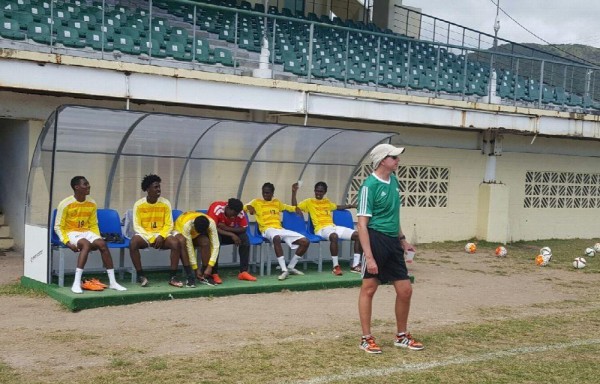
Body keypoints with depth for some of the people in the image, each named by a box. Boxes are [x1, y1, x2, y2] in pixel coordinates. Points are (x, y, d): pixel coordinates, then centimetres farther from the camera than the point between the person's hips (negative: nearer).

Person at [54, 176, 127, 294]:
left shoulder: (92, 204, 5)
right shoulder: (65, 204, -10)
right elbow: (58, 227, -7)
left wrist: (98, 239, -2)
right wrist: (67, 242, -20)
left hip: (87, 232, 5)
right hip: (71, 233, -4)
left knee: (102, 244, -26)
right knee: (86, 244, -36)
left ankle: (112, 282, -24)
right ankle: (76, 283, -40)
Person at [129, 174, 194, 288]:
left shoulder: (165, 203, 0)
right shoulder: (139, 204, -4)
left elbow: (169, 225, 1)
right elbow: (137, 226, -7)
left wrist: (161, 236, -17)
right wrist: (151, 238, -18)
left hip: (162, 235, 1)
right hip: (145, 235, -1)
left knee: (176, 243, -30)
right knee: (133, 243, -35)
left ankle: (173, 277, -20)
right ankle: (141, 275, -21)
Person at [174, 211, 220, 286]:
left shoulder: (211, 223, -33)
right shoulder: (187, 224, -41)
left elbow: (215, 245, -32)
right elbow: (189, 247, -37)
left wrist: (210, 267, -38)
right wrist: (196, 268, -34)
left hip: (195, 236, 3)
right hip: (180, 231, -3)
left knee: (205, 241, -30)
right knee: (182, 241, -37)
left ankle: (205, 275, -18)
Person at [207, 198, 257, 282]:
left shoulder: (239, 212, -18)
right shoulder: (216, 208, -31)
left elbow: (244, 228, -15)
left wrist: (226, 228, -30)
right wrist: (231, 235, -38)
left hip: (229, 232, 4)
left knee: (244, 238, -21)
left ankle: (243, 272, -17)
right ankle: (214, 273, -30)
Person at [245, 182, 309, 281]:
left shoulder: (277, 202, 27)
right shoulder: (256, 202, 15)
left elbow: (291, 208, 34)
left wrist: (297, 210, 11)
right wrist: (249, 207, -16)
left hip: (280, 229, 5)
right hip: (267, 229, -5)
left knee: (305, 242, -11)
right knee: (276, 238, -44)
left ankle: (290, 267, 2)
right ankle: (284, 270, -41)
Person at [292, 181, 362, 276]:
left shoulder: (327, 202, 24)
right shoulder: (309, 202, 9)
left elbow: (338, 207, 40)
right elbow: (295, 207, 0)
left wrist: (353, 206, 35)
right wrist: (294, 192, -9)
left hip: (333, 226, 6)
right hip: (321, 229, -6)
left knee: (358, 235, -10)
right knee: (334, 236, -42)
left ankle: (355, 265, -8)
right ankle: (336, 266, -30)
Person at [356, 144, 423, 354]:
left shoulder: (393, 181, 10)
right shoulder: (369, 185, -14)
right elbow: (362, 224, -17)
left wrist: (402, 239, 22)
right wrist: (369, 257, -23)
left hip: (393, 242, 8)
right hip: (376, 240, -8)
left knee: (405, 290, 9)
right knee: (369, 288, 4)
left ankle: (401, 336, 25)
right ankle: (366, 339, 15)